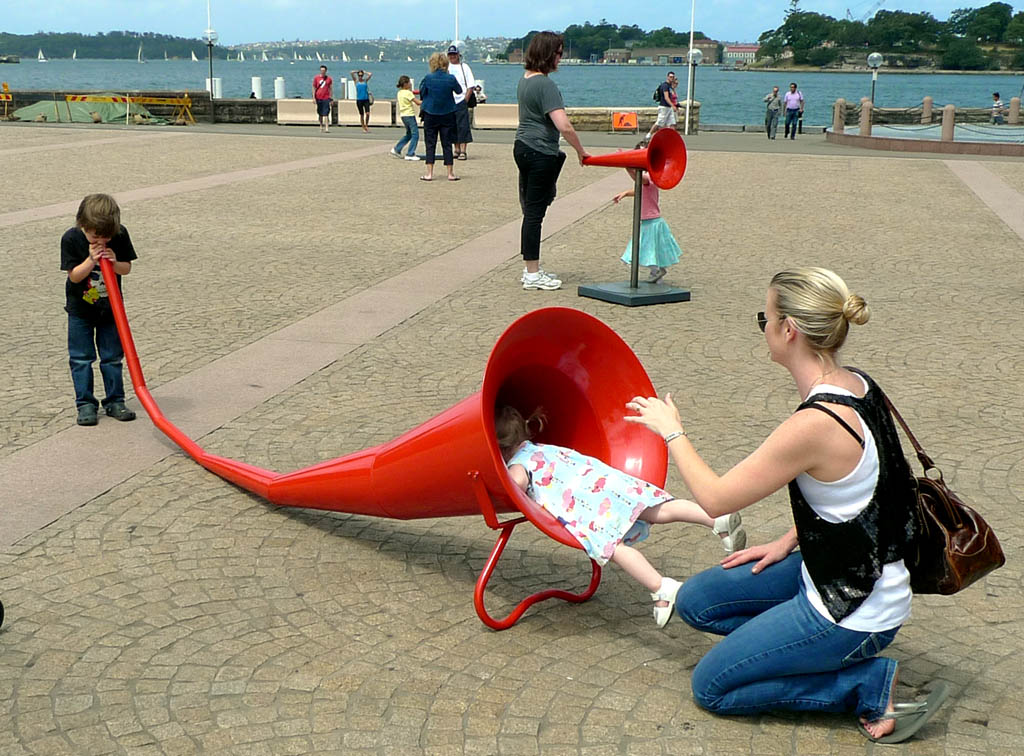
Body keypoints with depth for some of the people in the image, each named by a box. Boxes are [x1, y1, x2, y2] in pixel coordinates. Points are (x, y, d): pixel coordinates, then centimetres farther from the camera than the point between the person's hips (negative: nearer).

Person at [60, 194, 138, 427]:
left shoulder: (120, 235, -13)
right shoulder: (71, 239, -17)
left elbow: (127, 268, -5)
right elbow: (74, 276, -15)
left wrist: (114, 262, -26)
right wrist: (91, 260, -31)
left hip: (110, 307, 1)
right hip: (80, 308, -1)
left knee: (112, 356, 7)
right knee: (81, 357, 3)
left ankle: (115, 401, 17)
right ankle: (85, 404, 11)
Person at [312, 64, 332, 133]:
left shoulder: (329, 79, 5)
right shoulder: (316, 78, 5)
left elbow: (330, 89, 11)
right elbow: (314, 88, 7)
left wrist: (330, 99, 7)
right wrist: (314, 97, 0)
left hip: (326, 98, -2)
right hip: (318, 98, 2)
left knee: (326, 114, -11)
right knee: (320, 114, 10)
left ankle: (327, 128, -16)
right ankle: (321, 127, 21)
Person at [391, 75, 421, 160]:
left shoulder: (400, 92, 11)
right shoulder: (408, 93, -14)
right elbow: (418, 102, -15)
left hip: (403, 115, 9)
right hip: (409, 115, -9)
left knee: (409, 134, 20)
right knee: (415, 134, -4)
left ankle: (396, 149, 16)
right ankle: (410, 154, -6)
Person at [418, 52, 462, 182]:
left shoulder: (428, 78, -11)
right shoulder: (451, 78, -8)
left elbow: (421, 93, 0)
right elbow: (459, 90, 8)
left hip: (430, 114, -1)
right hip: (447, 115, 1)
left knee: (430, 144, 5)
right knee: (447, 144, 6)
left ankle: (429, 173, 1)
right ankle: (451, 173, 6)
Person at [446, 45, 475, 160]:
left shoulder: (464, 67, 3)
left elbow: (471, 85, 0)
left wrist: (466, 99, -9)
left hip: (461, 101, -3)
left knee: (463, 126, -8)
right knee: (453, 127, 8)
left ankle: (463, 151, -9)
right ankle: (457, 150, 16)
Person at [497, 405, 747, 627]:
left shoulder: (517, 463, 15)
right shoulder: (544, 448, 37)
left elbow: (518, 481, -10)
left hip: (581, 498, -7)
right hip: (604, 477, 7)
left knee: (613, 547, -20)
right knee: (661, 511, -4)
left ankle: (661, 588, -39)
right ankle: (719, 519, -23)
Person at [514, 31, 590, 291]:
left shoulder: (524, 80, 12)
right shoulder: (545, 85, -17)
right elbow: (564, 126, -26)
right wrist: (581, 151, -13)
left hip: (522, 147, 9)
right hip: (541, 154, -9)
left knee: (531, 210, 14)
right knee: (534, 211, -3)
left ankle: (531, 269, 21)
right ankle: (533, 274, 4)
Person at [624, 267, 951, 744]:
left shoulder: (815, 424, -31)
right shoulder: (856, 387, -3)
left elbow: (715, 499, -20)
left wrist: (672, 432, -6)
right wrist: (788, 542, 11)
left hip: (854, 611, -9)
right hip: (828, 570, 9)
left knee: (711, 687, 3)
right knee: (695, 601, 15)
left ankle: (871, 685, 0)